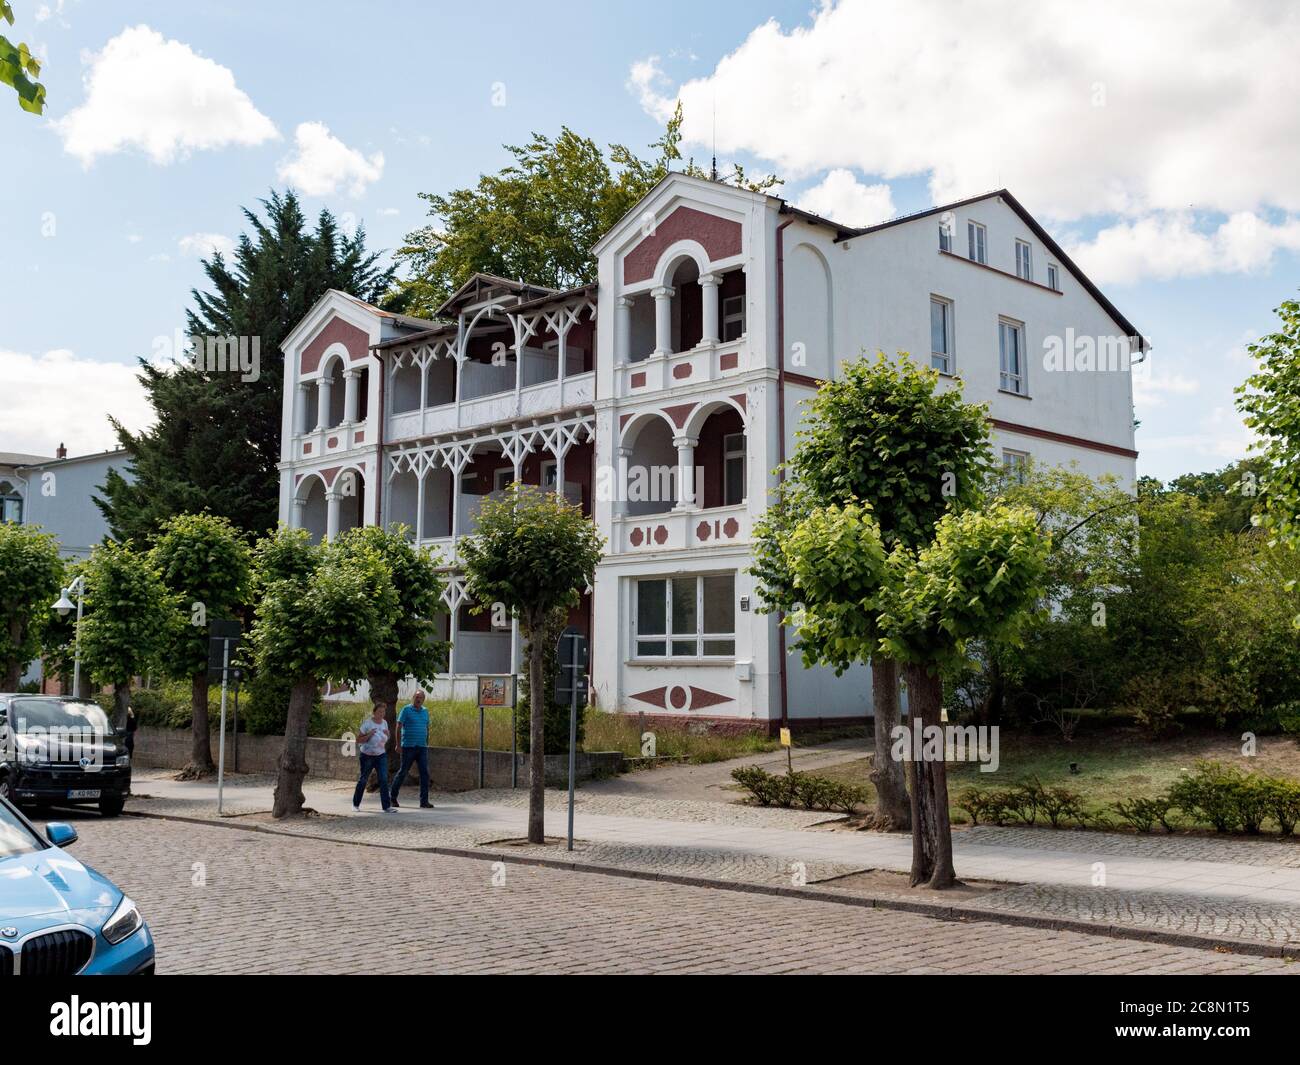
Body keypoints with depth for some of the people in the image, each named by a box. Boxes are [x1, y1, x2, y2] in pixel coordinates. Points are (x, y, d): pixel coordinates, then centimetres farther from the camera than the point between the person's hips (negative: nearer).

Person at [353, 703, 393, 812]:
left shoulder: (384, 723, 3)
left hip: (381, 755, 4)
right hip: (367, 756, -4)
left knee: (384, 779, -8)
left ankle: (386, 806, -9)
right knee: (363, 780, 5)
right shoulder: (367, 724, -13)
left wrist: (387, 734, -7)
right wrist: (369, 735, -26)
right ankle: (356, 804, 24)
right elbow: (358, 740, -11)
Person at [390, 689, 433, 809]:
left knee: (425, 773, -4)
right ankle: (393, 797, 19)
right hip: (409, 747, -4)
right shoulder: (406, 709, -3)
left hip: (422, 747, 4)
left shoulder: (425, 711, 13)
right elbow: (399, 727, -5)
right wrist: (398, 744, -9)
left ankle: (424, 801, -3)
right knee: (403, 772, 3)